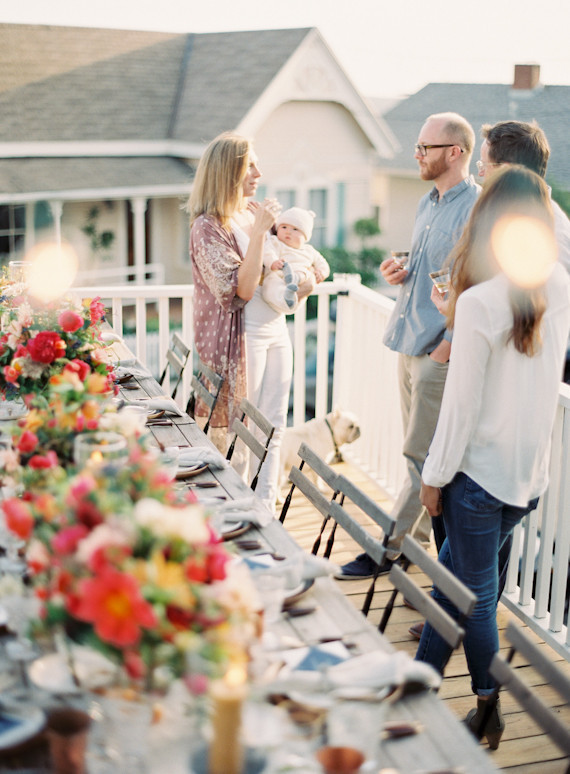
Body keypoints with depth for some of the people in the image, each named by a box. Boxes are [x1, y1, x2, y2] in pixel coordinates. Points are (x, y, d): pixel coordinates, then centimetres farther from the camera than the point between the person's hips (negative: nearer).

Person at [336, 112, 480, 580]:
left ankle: (388, 548, 5)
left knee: (423, 456, -1)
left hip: (441, 352, -9)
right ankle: (423, 535, 25)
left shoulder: (476, 208, -14)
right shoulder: (428, 203, 15)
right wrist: (401, 273, 5)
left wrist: (445, 348, -20)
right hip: (411, 343, 9)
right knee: (421, 452, 15)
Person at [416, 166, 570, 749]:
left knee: (475, 592, 11)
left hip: (482, 470, -7)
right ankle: (422, 679, 34)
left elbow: (463, 404, -17)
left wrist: (435, 476, -5)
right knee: (452, 570, 22)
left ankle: (489, 709, 28)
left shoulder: (480, 301, -21)